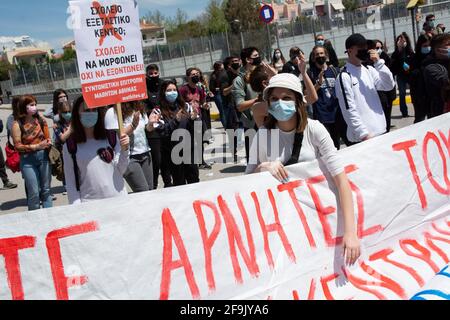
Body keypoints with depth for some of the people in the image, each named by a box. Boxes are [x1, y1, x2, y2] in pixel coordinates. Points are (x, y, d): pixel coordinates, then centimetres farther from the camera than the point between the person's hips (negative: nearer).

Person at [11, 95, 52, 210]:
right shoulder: (18, 124, -9)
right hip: (28, 160, -3)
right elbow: (17, 146, -9)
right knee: (34, 192, -1)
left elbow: (47, 137, 13)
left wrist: (48, 142, -9)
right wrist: (36, 146, -16)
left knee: (46, 190, 13)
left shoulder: (40, 119, 1)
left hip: (43, 156, 4)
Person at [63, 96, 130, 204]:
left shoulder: (111, 137, 2)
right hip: (89, 202, -1)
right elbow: (70, 182, 1)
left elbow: (121, 170, 3)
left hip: (118, 198, 1)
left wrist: (124, 150, -10)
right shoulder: (70, 146, 0)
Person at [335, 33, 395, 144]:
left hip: (380, 130, 7)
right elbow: (349, 109, -14)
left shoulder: (369, 70, 11)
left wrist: (379, 62, -7)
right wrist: (364, 134, -18)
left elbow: (389, 85, 2)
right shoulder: (344, 76, -9)